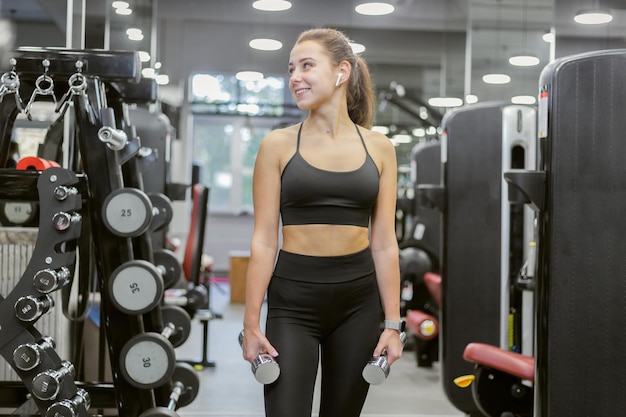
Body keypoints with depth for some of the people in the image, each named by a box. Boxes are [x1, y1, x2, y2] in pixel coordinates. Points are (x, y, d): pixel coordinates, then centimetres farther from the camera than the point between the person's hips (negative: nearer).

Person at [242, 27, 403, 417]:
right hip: (293, 299, -2)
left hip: (358, 299, 2)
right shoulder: (278, 145, -1)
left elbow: (384, 243, 4)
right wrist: (252, 322, -6)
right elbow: (264, 241, -2)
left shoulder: (379, 148, 4)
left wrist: (393, 323, 1)